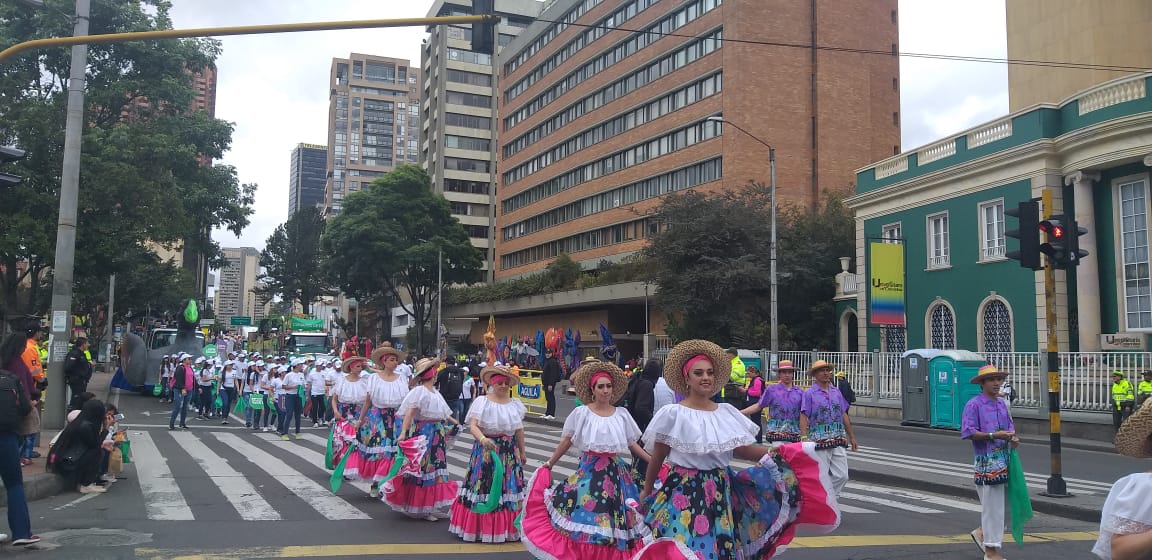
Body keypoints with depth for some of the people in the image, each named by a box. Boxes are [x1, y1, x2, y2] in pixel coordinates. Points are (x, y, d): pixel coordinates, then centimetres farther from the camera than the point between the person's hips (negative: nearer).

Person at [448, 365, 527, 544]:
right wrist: (482, 439, -36)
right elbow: (472, 426, -18)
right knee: (484, 488, -2)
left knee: (509, 487, 6)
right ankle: (481, 527, 7)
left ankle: (507, 528, 16)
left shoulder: (515, 404, 7)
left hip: (509, 452, 4)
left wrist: (522, 452, 19)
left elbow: (519, 430, 15)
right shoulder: (482, 401, -7)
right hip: (486, 450, -4)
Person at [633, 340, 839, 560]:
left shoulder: (726, 412, 5)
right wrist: (647, 492, 9)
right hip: (683, 492, -4)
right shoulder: (672, 414, -8)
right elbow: (657, 458, 0)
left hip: (721, 492, 4)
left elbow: (741, 450, 8)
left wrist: (772, 452, -6)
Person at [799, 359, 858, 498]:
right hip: (819, 439, -5)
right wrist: (804, 438, -19)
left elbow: (844, 415, 20)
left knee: (842, 476, 2)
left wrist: (852, 437, 20)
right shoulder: (809, 394, -1)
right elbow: (804, 417, -7)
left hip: (839, 440, 5)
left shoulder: (836, 392, 15)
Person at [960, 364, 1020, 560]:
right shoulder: (974, 405, -8)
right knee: (993, 505, -2)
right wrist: (994, 436, -21)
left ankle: (982, 532, 30)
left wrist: (1013, 438, 1)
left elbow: (1010, 426, 23)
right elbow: (968, 432, -14)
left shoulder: (1002, 403, 15)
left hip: (1005, 459, 7)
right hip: (987, 461, -7)